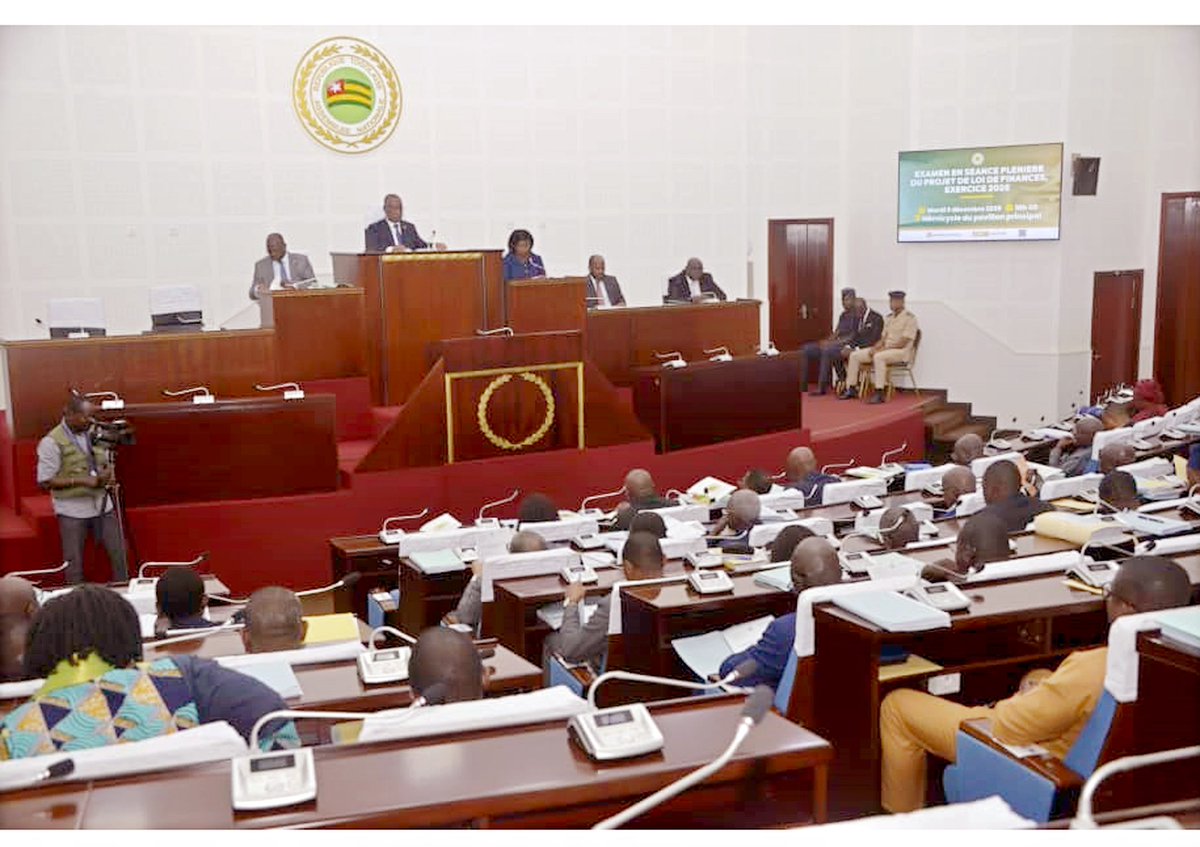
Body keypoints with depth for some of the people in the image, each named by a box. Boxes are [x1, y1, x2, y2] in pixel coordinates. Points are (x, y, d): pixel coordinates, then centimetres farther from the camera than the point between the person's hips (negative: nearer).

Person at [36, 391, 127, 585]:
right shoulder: (52, 442, -12)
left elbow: (108, 461, 18)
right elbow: (45, 482, -14)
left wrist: (107, 473, -5)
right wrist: (80, 480, -21)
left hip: (102, 503, 5)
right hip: (72, 509, -5)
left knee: (119, 553, 8)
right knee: (74, 562, 2)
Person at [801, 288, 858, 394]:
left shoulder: (856, 316, -4)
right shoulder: (842, 315, 22)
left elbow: (853, 337, -13)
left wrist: (833, 343, -19)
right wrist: (828, 341, -2)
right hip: (835, 344, 9)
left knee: (827, 350, -39)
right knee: (807, 349, -8)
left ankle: (822, 387, -37)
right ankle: (802, 385, -12)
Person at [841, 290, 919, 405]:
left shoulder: (909, 318, -9)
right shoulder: (889, 317, 16)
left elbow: (903, 343, -16)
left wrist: (883, 348, -19)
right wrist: (875, 347, -5)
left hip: (901, 351, -8)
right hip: (884, 349, 8)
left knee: (879, 357, -39)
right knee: (854, 355, -5)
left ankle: (879, 394, -40)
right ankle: (851, 389, -4)